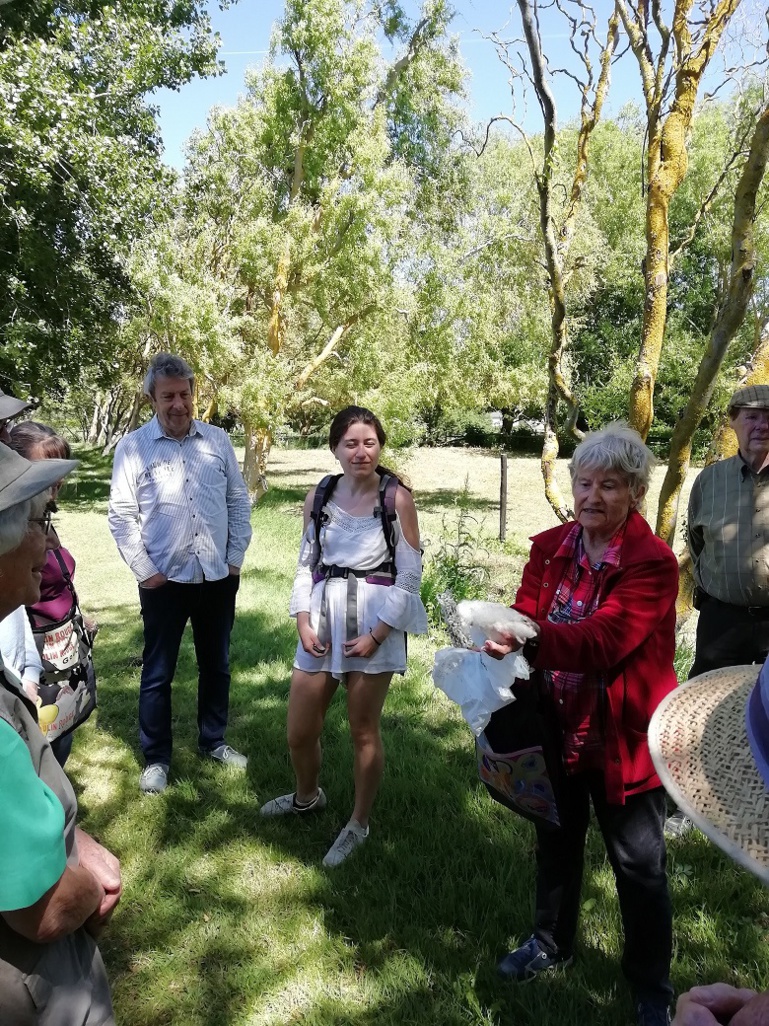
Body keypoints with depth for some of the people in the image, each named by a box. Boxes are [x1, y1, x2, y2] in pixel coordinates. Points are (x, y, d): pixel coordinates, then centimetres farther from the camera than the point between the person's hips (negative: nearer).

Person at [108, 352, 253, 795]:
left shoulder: (217, 440, 3)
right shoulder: (133, 447, -5)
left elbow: (239, 500, 6)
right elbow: (122, 516, -5)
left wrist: (236, 558, 1)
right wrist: (145, 572, -8)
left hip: (218, 576, 3)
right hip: (165, 580, -3)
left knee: (216, 664, 16)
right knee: (158, 672, 8)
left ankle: (213, 741, 35)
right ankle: (157, 758, 25)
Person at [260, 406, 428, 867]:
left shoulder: (397, 499, -7)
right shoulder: (318, 497, 5)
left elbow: (410, 575, -7)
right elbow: (306, 565, 10)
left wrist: (377, 635, -13)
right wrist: (303, 623, -3)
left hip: (375, 625, -4)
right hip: (323, 622, 4)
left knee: (364, 732, 8)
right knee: (299, 733, 12)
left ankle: (359, 824, 32)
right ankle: (308, 797, 44)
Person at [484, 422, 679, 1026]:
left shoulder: (653, 563, -19)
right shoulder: (551, 549, -1)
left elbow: (602, 641, -32)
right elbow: (526, 622, -8)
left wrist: (527, 638, -47)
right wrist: (498, 635, -30)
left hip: (624, 741, -4)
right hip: (557, 732, 5)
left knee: (639, 865, 13)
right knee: (556, 842, 23)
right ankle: (551, 944, 49)